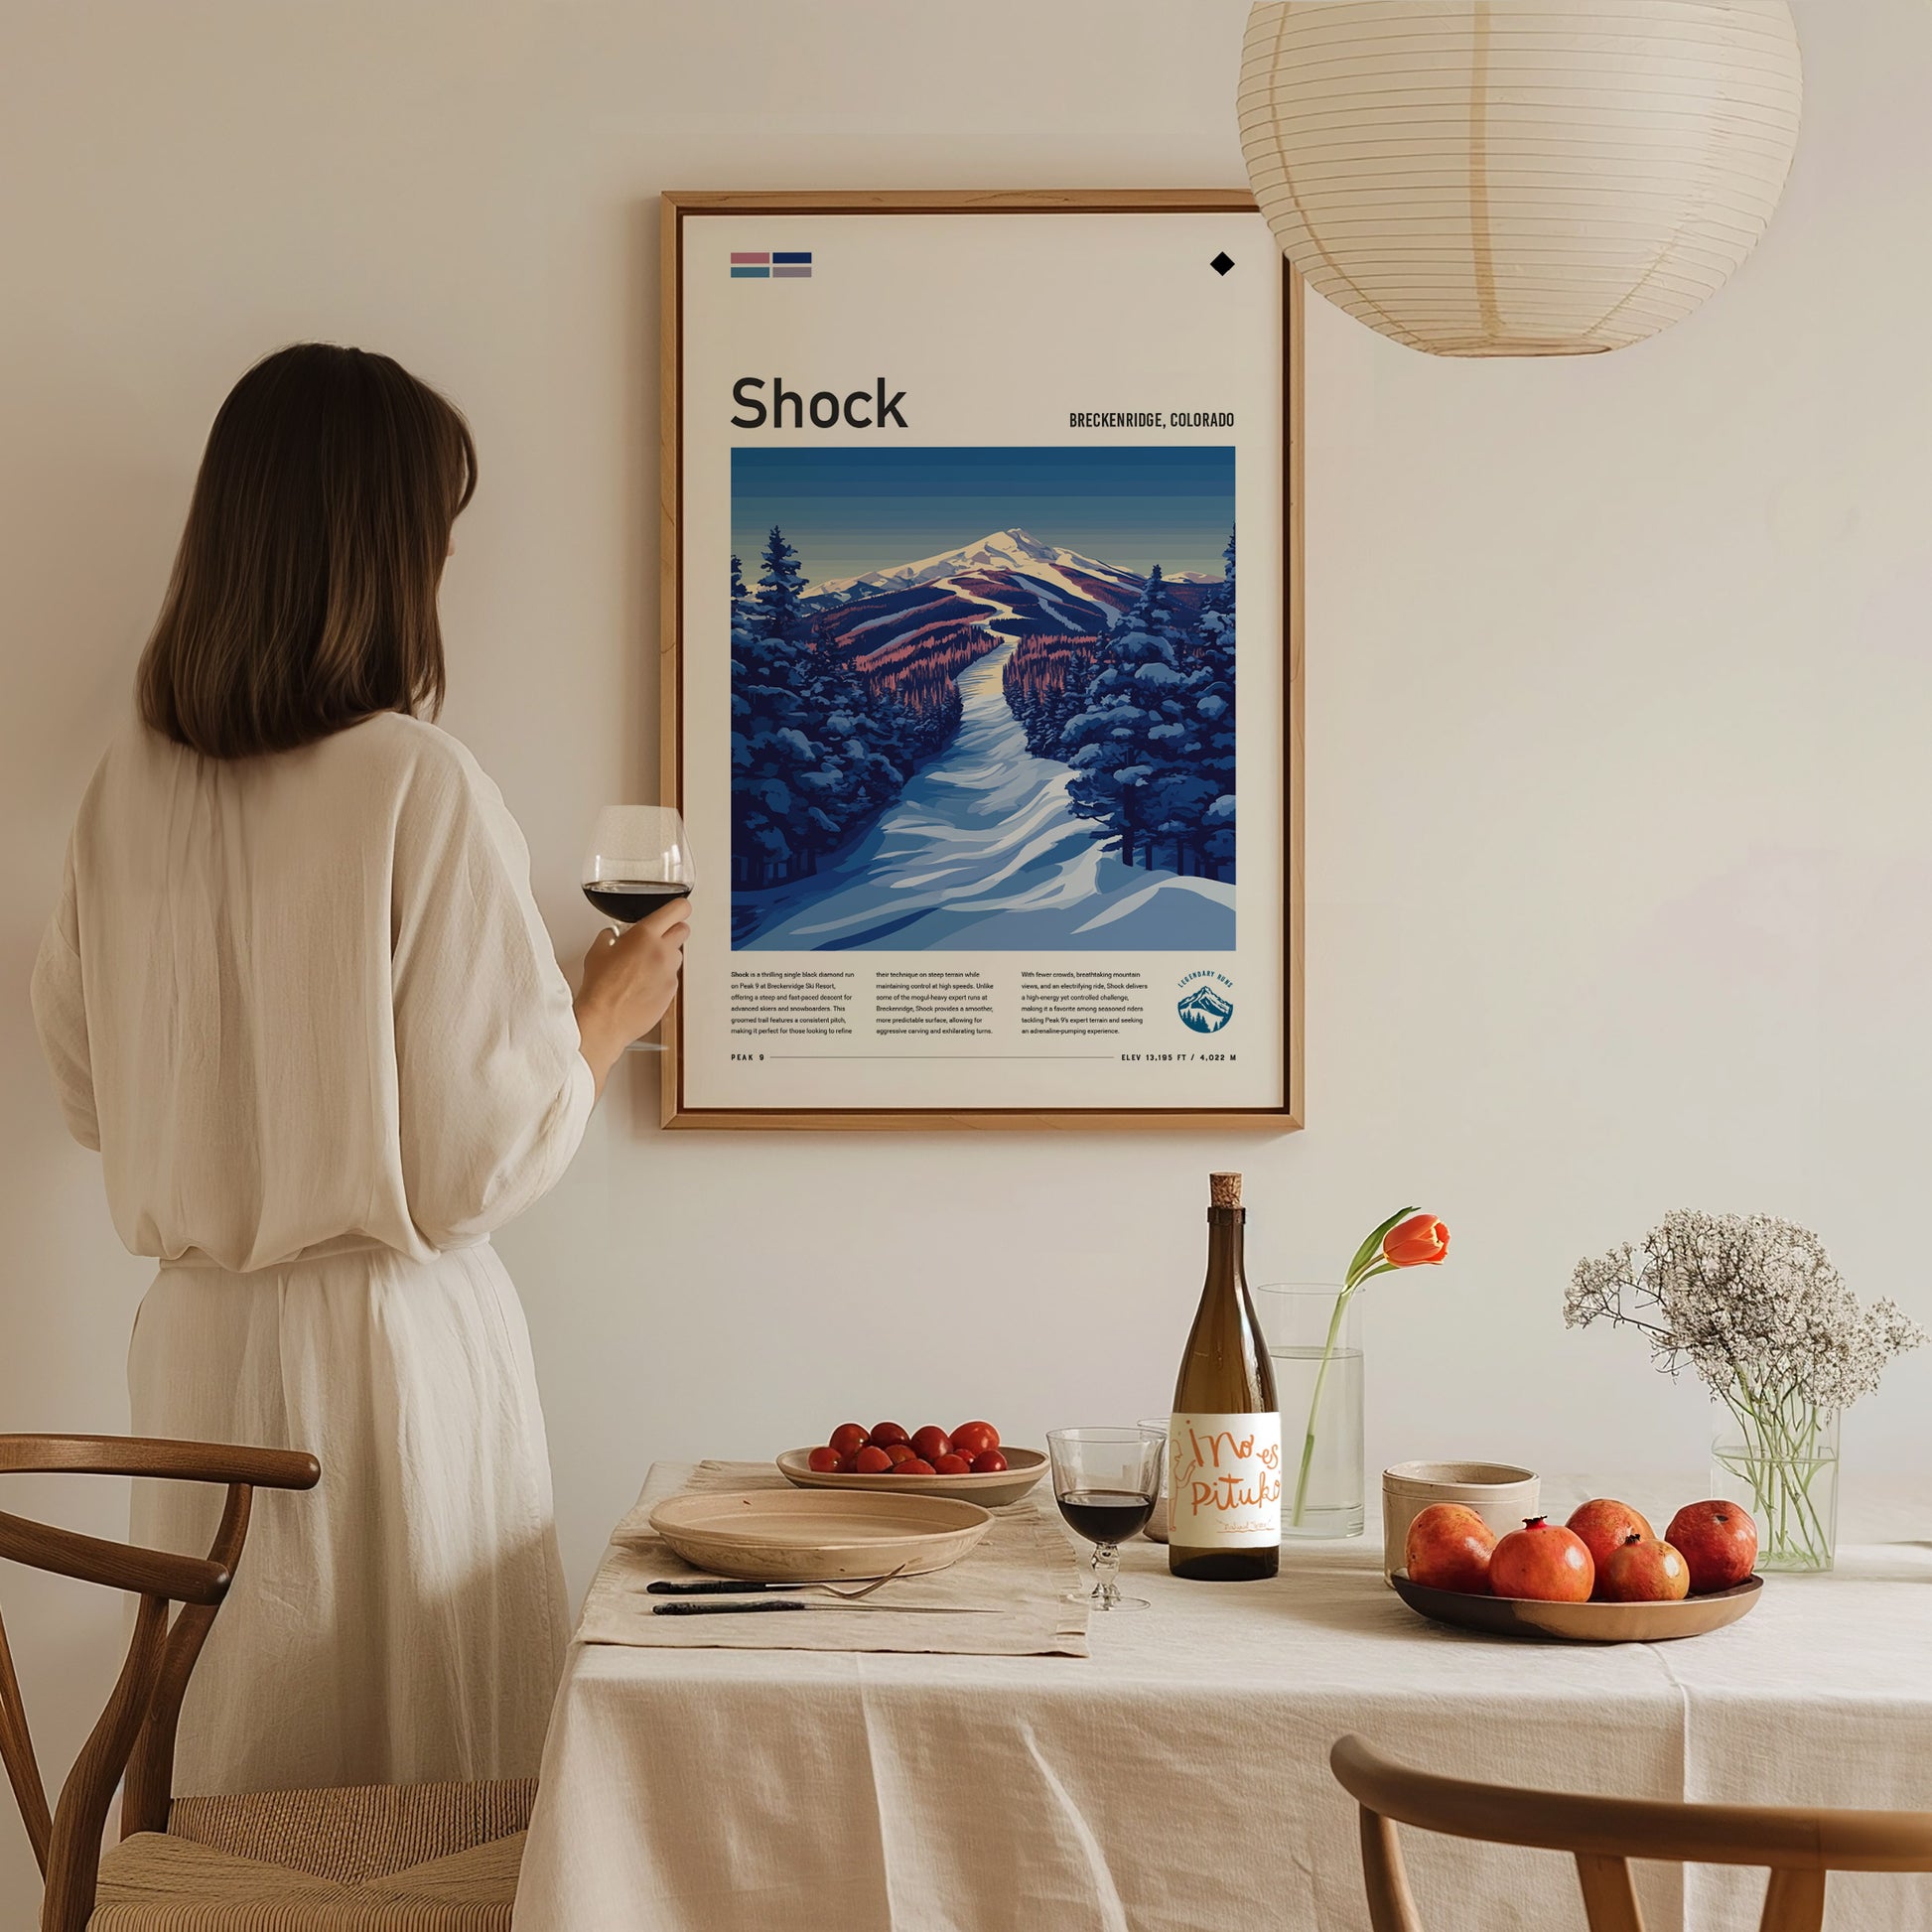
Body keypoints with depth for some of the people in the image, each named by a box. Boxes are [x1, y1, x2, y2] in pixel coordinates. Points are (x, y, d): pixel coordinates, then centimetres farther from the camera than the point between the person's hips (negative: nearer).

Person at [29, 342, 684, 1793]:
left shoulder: (132, 784, 0)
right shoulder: (421, 787, -16)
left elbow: (90, 1093, 11)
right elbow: (486, 1155, -14)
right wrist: (612, 1010, 2)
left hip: (196, 1342, 6)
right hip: (390, 1343, -6)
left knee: (232, 1782, 15)